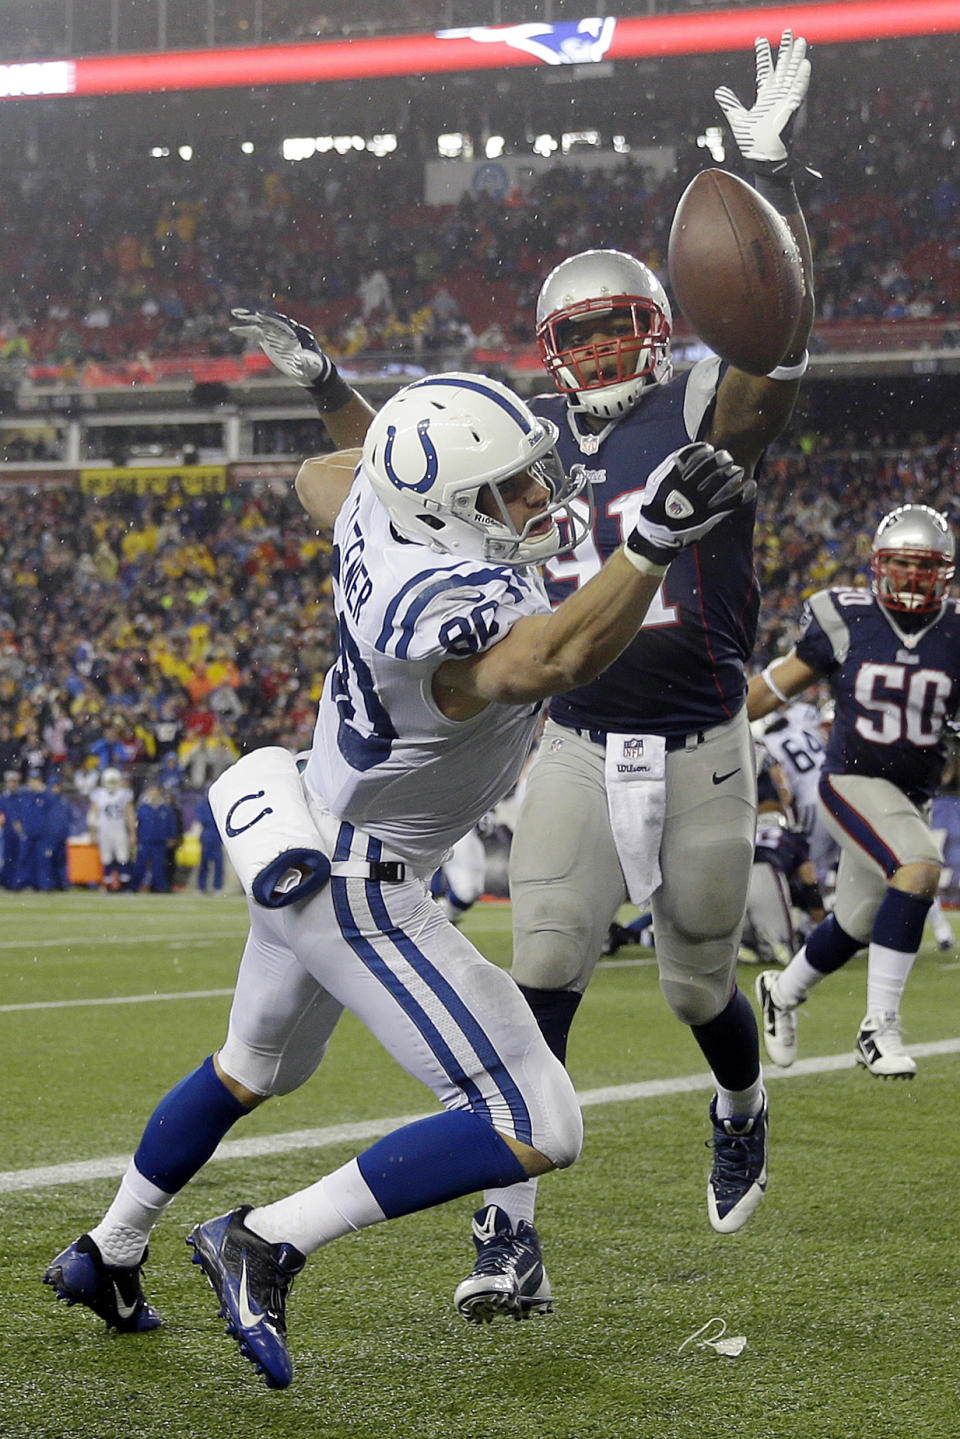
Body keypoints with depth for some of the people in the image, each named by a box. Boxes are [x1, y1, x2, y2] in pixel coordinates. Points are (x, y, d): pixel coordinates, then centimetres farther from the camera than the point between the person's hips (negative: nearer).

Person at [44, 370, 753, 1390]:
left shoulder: (377, 519, -9)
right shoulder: (458, 610, -35)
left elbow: (317, 477, 15)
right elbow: (553, 663, -57)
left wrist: (398, 443, 27)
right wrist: (651, 546, -68)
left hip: (298, 854, 10)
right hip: (358, 895, -10)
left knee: (254, 1070, 35)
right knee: (536, 1133, -10)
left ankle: (104, 1257, 52)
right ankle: (267, 1244, -6)